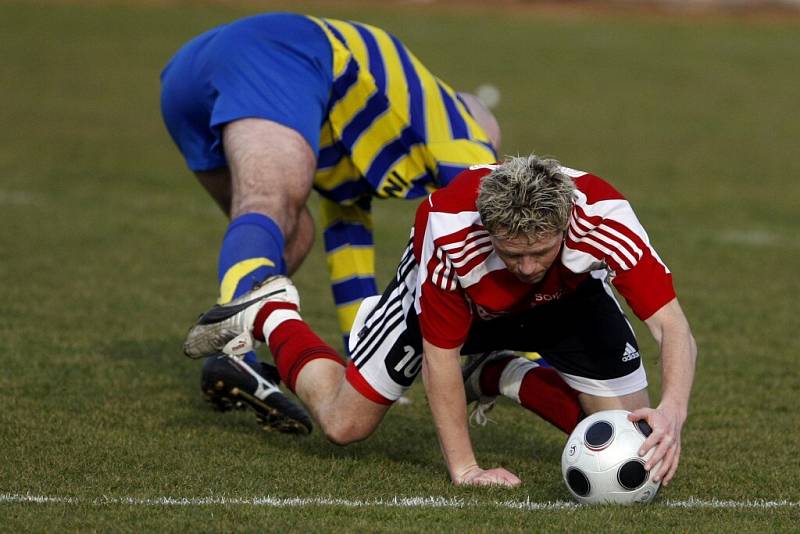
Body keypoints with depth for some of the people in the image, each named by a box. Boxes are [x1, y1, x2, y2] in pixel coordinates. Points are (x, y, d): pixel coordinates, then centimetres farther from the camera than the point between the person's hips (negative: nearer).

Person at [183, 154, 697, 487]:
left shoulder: (605, 216, -43)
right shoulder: (452, 232, -44)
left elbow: (673, 328, -44)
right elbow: (440, 354, -31)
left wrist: (672, 414, -63)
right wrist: (464, 468, -33)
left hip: (567, 297, 2)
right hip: (449, 294, -2)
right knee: (345, 424, 1)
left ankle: (501, 378, 17)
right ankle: (271, 314, 29)